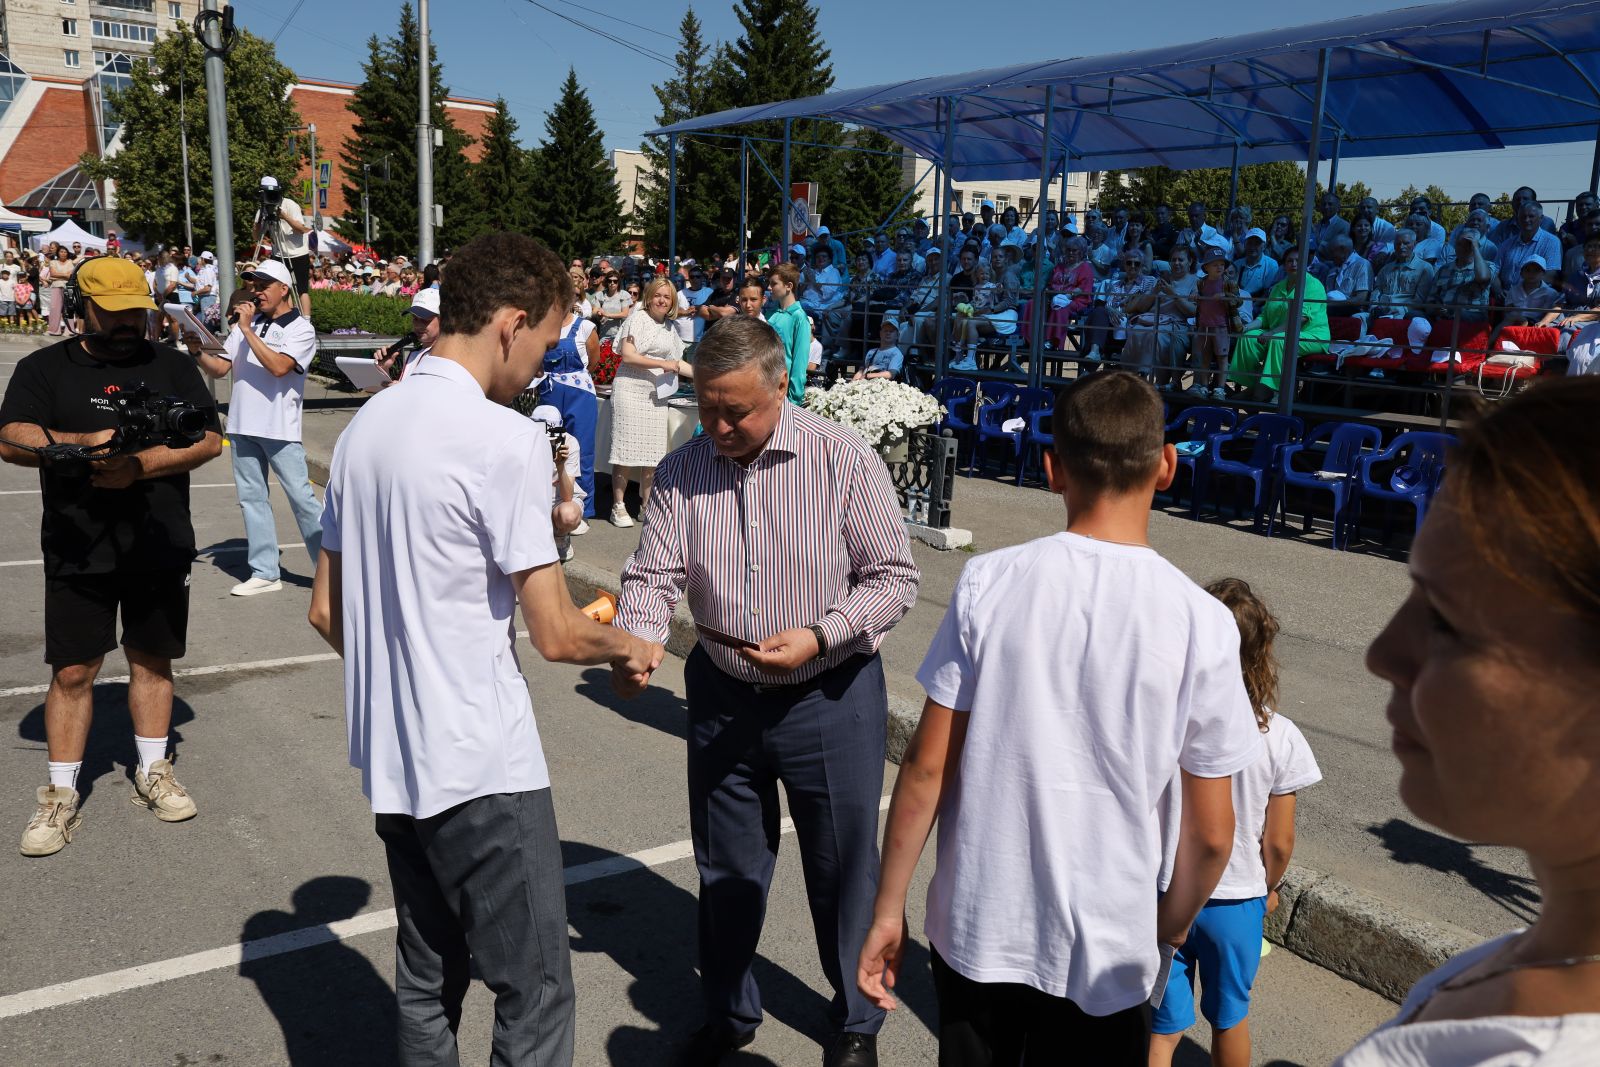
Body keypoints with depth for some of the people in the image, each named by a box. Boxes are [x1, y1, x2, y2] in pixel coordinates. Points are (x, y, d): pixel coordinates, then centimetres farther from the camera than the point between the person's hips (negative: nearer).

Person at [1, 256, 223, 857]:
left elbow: (210, 440, -4)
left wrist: (140, 466, -18)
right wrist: (85, 442, -24)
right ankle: (61, 798, 15)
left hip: (161, 549, 1)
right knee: (72, 671, 3)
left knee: (153, 661, 12)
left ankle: (153, 773, 27)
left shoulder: (172, 366, 7)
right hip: (77, 553, -1)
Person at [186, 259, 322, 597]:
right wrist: (198, 353, -8)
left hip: (280, 429, -6)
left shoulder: (300, 329, -3)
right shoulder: (247, 323, 13)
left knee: (301, 497, -5)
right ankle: (264, 572, 15)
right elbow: (220, 368, 11)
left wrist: (247, 330, -16)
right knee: (252, 498, 8)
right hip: (243, 426, 6)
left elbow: (278, 366, -20)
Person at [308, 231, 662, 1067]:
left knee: (426, 979, 20)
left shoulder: (366, 426, 6)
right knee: (534, 996, 5)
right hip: (483, 766, -8)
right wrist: (627, 648, 3)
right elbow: (556, 635, -16)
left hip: (389, 757, 8)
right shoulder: (508, 440, -18)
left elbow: (327, 611, 12)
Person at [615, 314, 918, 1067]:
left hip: (829, 698, -3)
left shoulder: (844, 460, -13)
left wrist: (818, 636, -23)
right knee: (726, 871, 18)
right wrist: (636, 640, -24)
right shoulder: (681, 473, -2)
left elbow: (893, 578, -10)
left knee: (843, 870, 12)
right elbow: (653, 576, -3)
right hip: (723, 696, 3)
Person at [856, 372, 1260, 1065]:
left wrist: (888, 907, 3)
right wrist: (1169, 931, 12)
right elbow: (1211, 834, -6)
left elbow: (926, 768, -9)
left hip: (974, 930, 1)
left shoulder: (988, 584, -12)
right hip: (1105, 955, -1)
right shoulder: (1200, 622, -13)